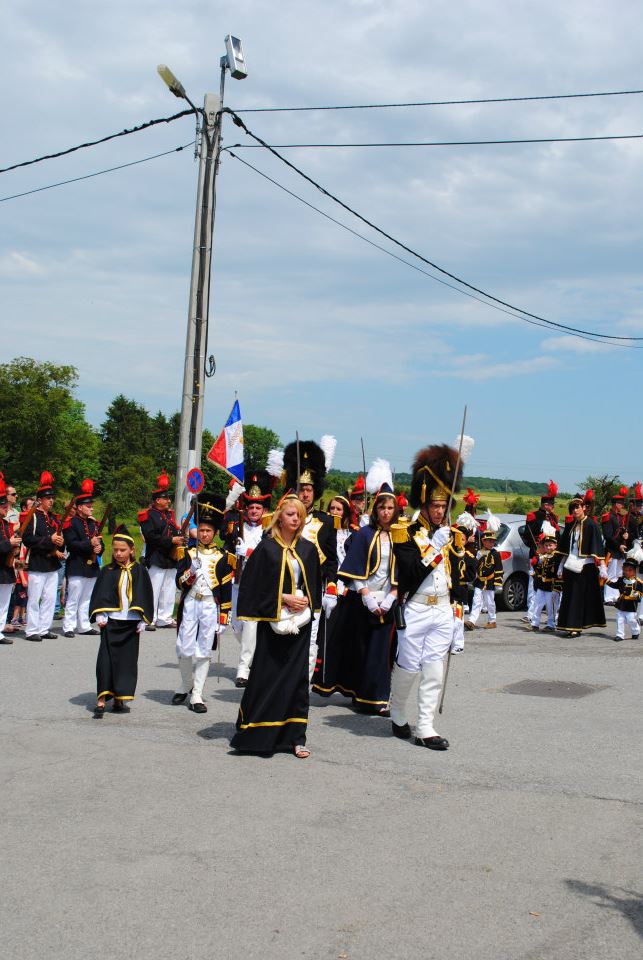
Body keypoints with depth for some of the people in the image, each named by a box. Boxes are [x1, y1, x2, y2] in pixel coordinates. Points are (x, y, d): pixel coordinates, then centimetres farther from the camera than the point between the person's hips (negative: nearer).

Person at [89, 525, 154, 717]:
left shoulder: (139, 571, 4)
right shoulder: (107, 571, 4)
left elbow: (145, 596, 6)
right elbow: (99, 595, 4)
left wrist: (143, 620, 1)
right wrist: (99, 615, -9)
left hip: (131, 622, 1)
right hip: (110, 622, -1)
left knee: (127, 660, 5)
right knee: (106, 660, -7)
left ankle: (119, 700, 15)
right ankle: (101, 701, -6)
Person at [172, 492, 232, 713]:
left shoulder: (221, 558, 4)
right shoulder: (189, 554, 7)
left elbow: (226, 589, 4)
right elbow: (180, 583, 2)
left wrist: (223, 618, 0)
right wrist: (191, 574, -20)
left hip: (210, 606, -1)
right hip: (189, 605, 1)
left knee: (204, 651, 0)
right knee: (184, 649, 1)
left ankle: (196, 696, 5)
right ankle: (186, 686, 25)